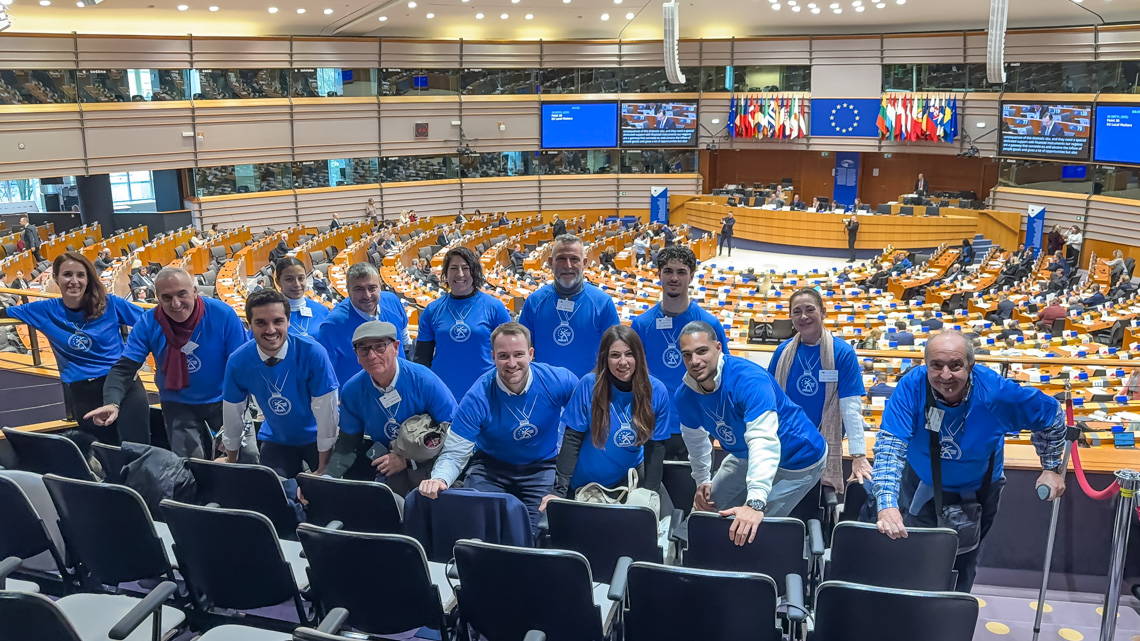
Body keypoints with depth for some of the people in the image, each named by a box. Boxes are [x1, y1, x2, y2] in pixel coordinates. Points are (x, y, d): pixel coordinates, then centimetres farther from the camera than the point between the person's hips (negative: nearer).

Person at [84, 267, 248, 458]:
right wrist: (112, 403, -32)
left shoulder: (223, 315, -19)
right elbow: (123, 369, -12)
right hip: (178, 405, 1)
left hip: (222, 400, -1)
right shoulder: (149, 324, -12)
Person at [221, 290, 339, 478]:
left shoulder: (312, 353, -25)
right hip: (275, 440, 2)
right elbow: (232, 414, -2)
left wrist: (323, 469, -18)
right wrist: (232, 464, 7)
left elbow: (326, 411, -21)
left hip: (315, 437, -2)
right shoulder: (237, 361, -15)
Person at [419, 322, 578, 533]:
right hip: (491, 466, 0)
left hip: (543, 467, 0)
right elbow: (454, 454, -18)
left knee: (530, 533, -19)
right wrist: (439, 479, -41)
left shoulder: (559, 380, -19)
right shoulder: (478, 397, -20)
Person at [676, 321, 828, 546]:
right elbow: (695, 438, 11)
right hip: (746, 457, 8)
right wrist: (702, 481, 14)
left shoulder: (748, 379, -35)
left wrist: (755, 504, -54)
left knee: (751, 529, -18)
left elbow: (764, 442, -46)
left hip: (798, 459, -8)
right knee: (707, 509, 15)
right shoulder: (684, 396, -10)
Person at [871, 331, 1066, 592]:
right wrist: (887, 505, -48)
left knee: (963, 568, 13)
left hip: (977, 490, 1)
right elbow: (889, 445, -36)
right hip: (922, 485, 0)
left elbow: (1052, 416, -8)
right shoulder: (912, 386, -30)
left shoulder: (998, 392, -28)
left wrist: (1052, 468, -3)